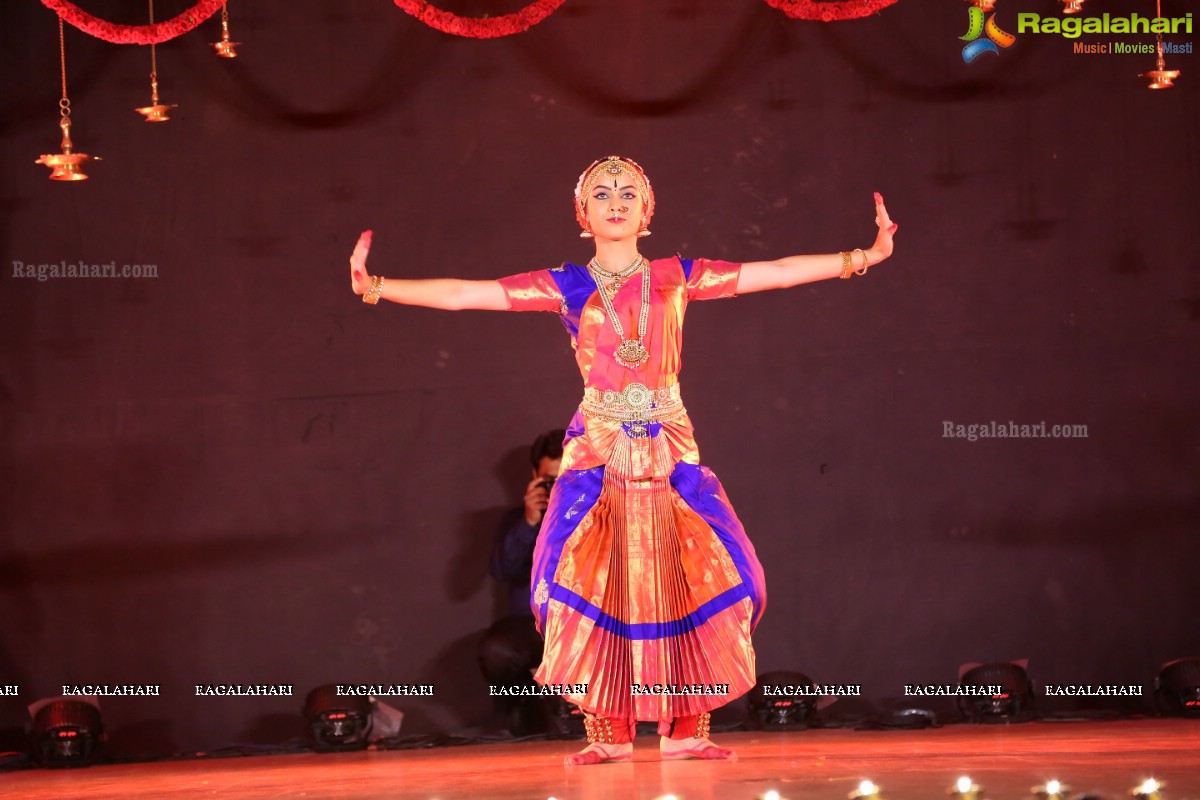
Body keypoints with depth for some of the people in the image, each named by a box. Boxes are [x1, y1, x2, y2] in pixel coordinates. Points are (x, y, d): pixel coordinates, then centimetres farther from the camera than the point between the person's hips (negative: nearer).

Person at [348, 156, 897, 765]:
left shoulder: (677, 278, 7)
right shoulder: (566, 287, 5)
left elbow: (777, 272, 3)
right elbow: (461, 294, 1)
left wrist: (863, 256, -5)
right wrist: (377, 287, -8)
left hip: (669, 451, 1)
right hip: (597, 452, -1)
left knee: (688, 576, -8)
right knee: (593, 579, -9)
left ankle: (684, 731, 0)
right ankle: (609, 733, -1)